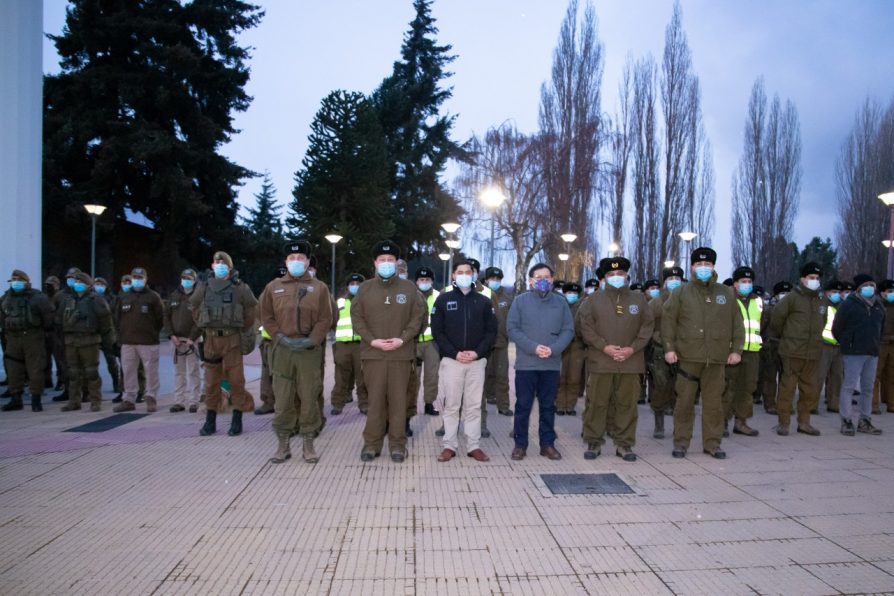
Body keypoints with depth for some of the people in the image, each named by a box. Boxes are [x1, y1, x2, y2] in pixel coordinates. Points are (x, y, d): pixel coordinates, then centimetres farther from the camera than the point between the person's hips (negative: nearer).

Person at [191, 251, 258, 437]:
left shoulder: (240, 287, -1)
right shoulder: (204, 288, 7)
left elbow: (251, 310, 5)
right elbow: (195, 308, 19)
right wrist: (204, 327, 16)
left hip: (232, 339, -3)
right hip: (210, 339, 3)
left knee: (236, 380, -1)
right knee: (211, 381, 9)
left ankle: (237, 421, 8)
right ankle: (210, 421, 20)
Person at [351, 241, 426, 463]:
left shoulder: (409, 287, 5)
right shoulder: (365, 288, 7)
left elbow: (418, 316, 3)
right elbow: (356, 317, 4)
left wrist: (403, 339, -10)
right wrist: (372, 340, -9)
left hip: (402, 353, 0)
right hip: (373, 353, 1)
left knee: (398, 399, 3)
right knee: (375, 399, 4)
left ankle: (398, 444, 13)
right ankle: (372, 443, 15)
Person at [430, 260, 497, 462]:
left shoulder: (484, 302, 8)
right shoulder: (443, 300, 4)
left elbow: (491, 331, 6)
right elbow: (437, 331, 0)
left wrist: (478, 352, -10)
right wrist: (455, 353, -11)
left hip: (477, 361, 1)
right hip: (452, 360, -1)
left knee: (474, 406, 5)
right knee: (451, 405, 3)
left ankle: (473, 446, 12)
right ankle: (449, 445, 10)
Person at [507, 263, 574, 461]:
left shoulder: (560, 302, 7)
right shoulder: (520, 301, 1)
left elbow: (568, 330, 3)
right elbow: (512, 329, -5)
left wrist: (553, 349, -13)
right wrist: (533, 347, -16)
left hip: (551, 364, 2)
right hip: (526, 364, -2)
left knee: (548, 406, 10)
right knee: (523, 405, 4)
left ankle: (547, 444, 20)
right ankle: (520, 444, 14)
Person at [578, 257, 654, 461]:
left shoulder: (639, 299, 11)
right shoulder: (594, 300, 5)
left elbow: (647, 326, 7)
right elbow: (585, 326, -1)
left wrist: (633, 348, -6)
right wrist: (604, 347, -11)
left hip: (630, 361, 2)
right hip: (600, 361, -1)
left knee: (627, 404, 5)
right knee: (597, 403, 1)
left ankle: (624, 443, 17)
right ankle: (593, 442, 12)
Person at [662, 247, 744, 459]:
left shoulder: (726, 293, 12)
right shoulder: (681, 293, 5)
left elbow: (737, 323, 13)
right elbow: (668, 320, 3)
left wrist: (737, 349, 6)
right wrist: (669, 347, -4)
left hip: (716, 358, 2)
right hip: (688, 356, -2)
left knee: (714, 402, 7)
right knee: (685, 401, 3)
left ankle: (712, 443, 19)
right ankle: (681, 442, 13)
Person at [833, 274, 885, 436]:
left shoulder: (878, 306, 12)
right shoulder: (849, 304, -7)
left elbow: (881, 328, 23)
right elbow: (837, 328, -4)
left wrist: (875, 343, 16)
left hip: (873, 353, 7)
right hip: (853, 353, -6)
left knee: (868, 388, 11)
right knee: (849, 386, -6)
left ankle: (865, 422, 20)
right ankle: (846, 422, 0)